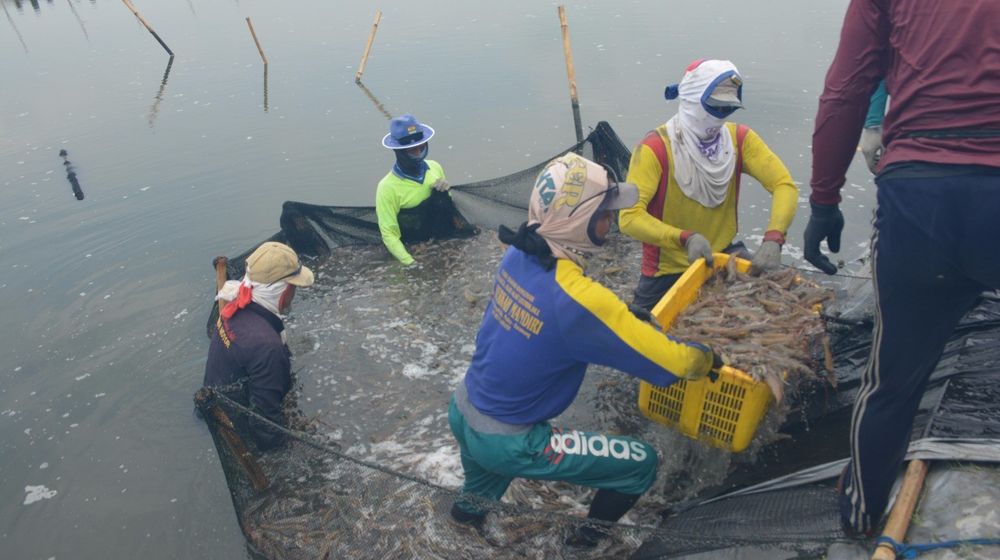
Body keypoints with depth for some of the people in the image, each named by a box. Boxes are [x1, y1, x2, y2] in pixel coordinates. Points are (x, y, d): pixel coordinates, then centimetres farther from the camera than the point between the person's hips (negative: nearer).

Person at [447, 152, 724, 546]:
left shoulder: (517, 256, -8)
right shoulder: (580, 299, -29)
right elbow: (671, 363, -21)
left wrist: (629, 321, 8)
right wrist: (707, 357, -1)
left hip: (460, 412, 7)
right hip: (502, 443, -7)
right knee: (642, 462, 4)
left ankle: (473, 500, 52)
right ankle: (585, 539, 26)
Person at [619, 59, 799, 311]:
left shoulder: (740, 139, -7)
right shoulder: (655, 148, -22)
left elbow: (784, 184, -13)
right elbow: (630, 217, -29)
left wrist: (773, 238, -31)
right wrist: (685, 238, -41)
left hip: (724, 257, 4)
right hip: (668, 272, -3)